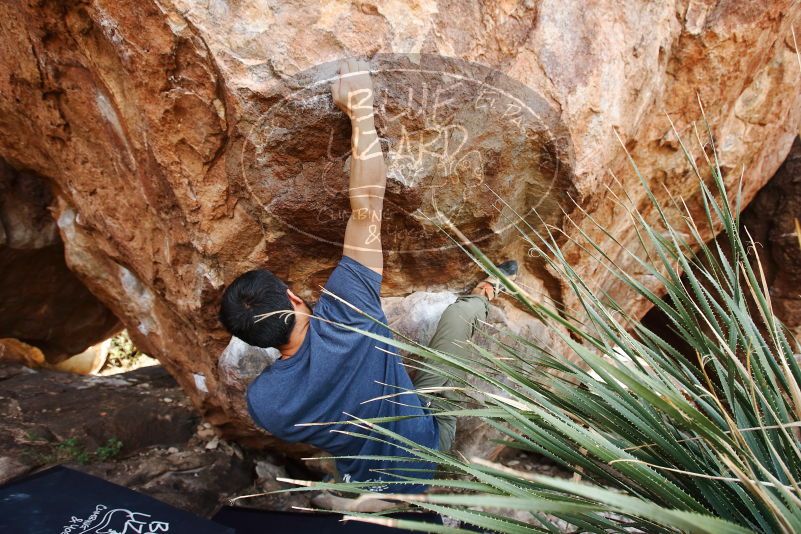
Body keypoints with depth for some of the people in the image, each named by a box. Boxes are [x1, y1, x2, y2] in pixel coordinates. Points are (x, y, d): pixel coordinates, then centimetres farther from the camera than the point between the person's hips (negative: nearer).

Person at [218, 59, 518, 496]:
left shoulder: (261, 402, -26)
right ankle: (486, 291, 39)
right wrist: (361, 110, -26)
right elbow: (367, 208, -33)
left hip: (366, 483, 3)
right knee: (459, 313, 8)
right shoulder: (344, 314, -37)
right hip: (428, 446, -2)